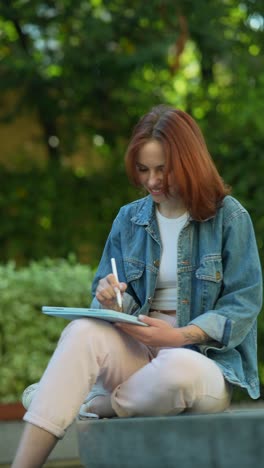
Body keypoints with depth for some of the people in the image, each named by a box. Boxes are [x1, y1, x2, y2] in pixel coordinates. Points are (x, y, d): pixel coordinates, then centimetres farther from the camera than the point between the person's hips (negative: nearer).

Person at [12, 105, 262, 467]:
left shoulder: (230, 217, -2)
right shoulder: (129, 219, 11)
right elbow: (109, 291, 13)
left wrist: (180, 335, -20)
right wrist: (111, 299, -13)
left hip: (207, 358, -3)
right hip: (137, 352, 3)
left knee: (178, 369, -41)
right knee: (83, 332, -30)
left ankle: (94, 406, -10)